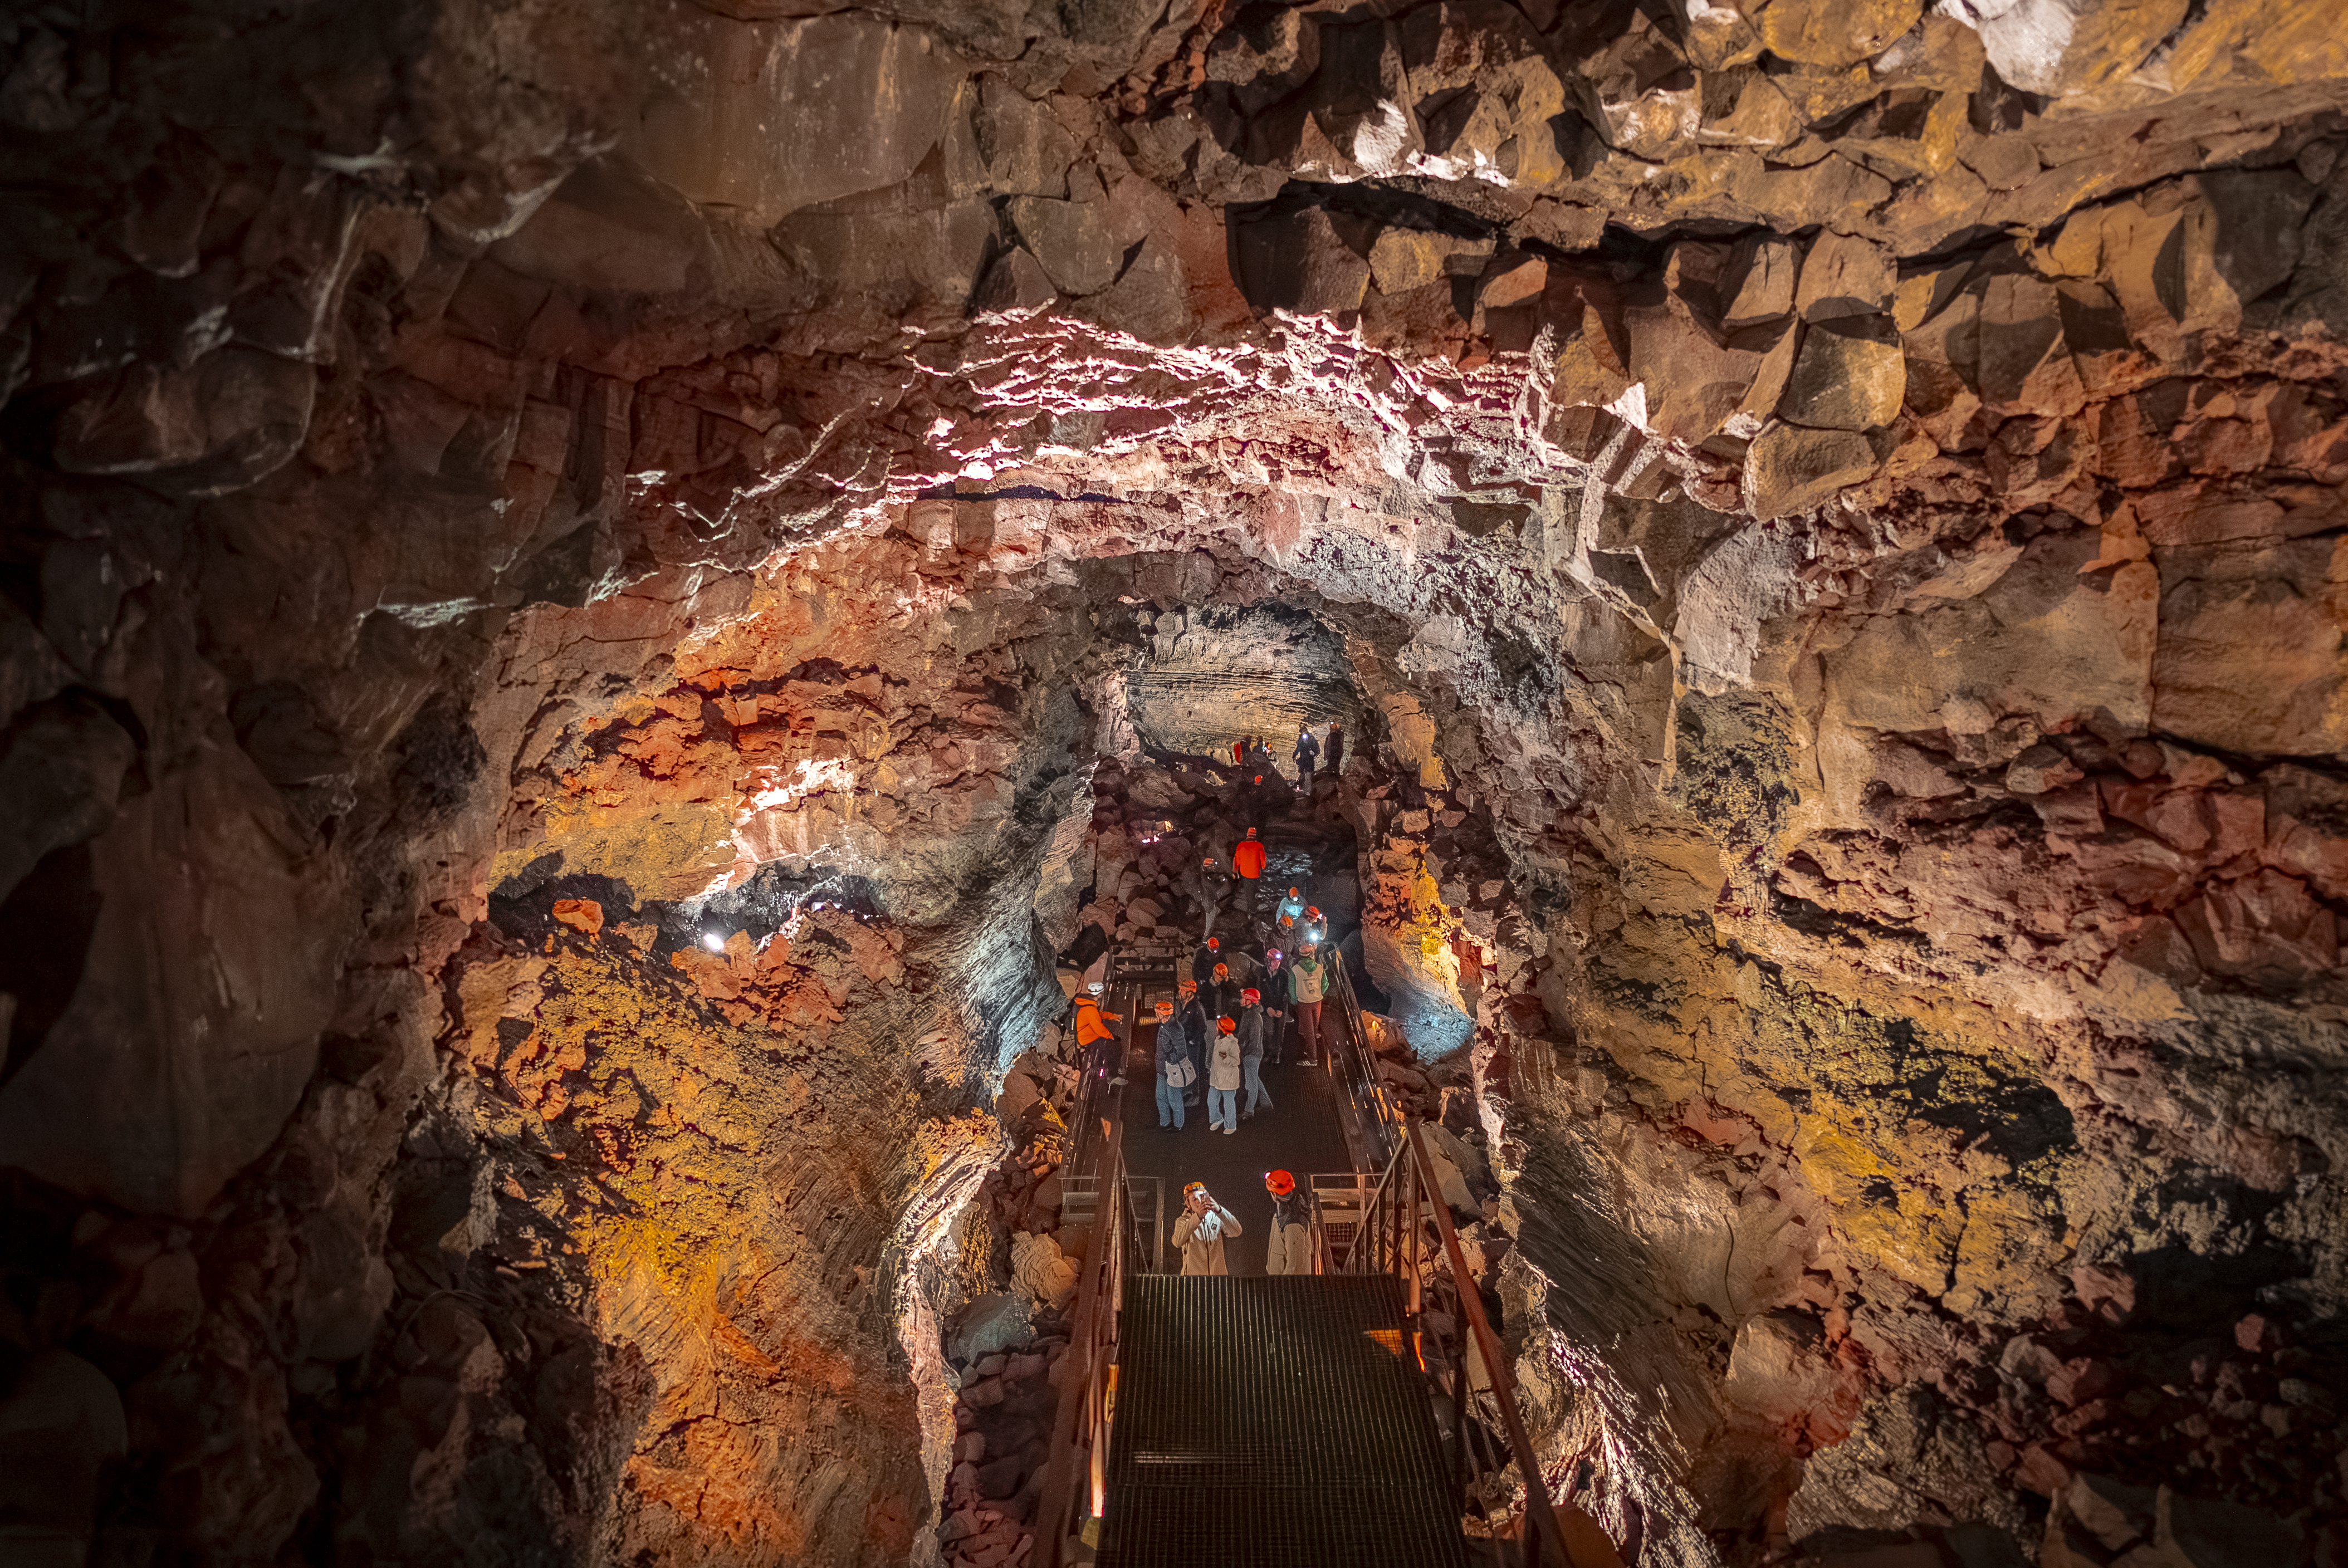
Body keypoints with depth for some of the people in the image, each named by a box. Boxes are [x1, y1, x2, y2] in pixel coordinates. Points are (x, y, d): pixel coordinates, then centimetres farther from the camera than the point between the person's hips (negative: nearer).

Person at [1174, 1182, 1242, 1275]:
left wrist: (1219, 1210, -25)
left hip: (1218, 1272, 1)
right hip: (1193, 1274, -1)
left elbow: (1236, 1232, -11)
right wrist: (1197, 1216, -29)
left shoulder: (1216, 1217, 6)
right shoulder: (1183, 1221, 1)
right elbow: (1178, 1242, -20)